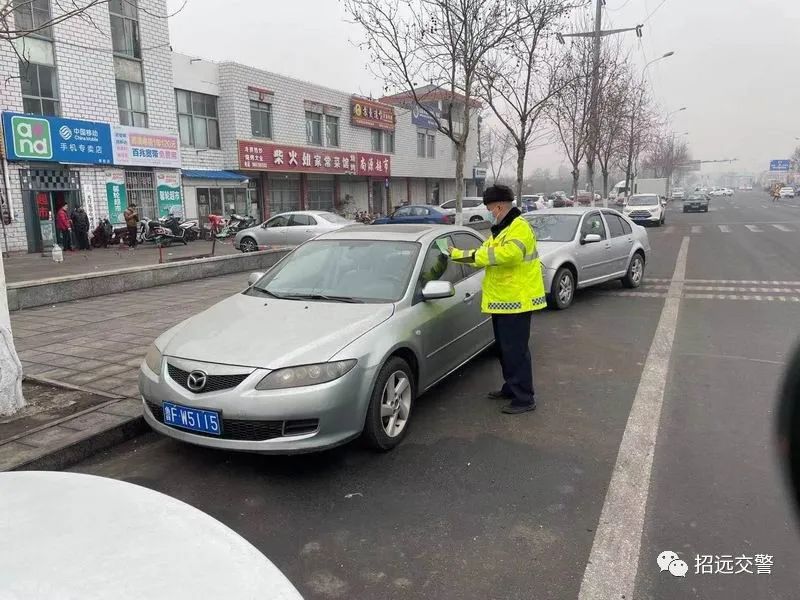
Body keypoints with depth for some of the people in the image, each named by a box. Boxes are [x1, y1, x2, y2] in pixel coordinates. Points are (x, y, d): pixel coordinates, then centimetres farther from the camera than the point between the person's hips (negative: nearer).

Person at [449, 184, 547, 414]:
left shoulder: (520, 228, -16)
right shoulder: (501, 229, 18)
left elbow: (509, 253, -34)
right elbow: (484, 255, 22)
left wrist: (477, 254, -27)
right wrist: (455, 253, 13)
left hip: (516, 300, -11)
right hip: (502, 300, 11)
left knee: (516, 349, -7)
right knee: (505, 347, 19)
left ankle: (524, 398, 1)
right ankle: (511, 387, 32)